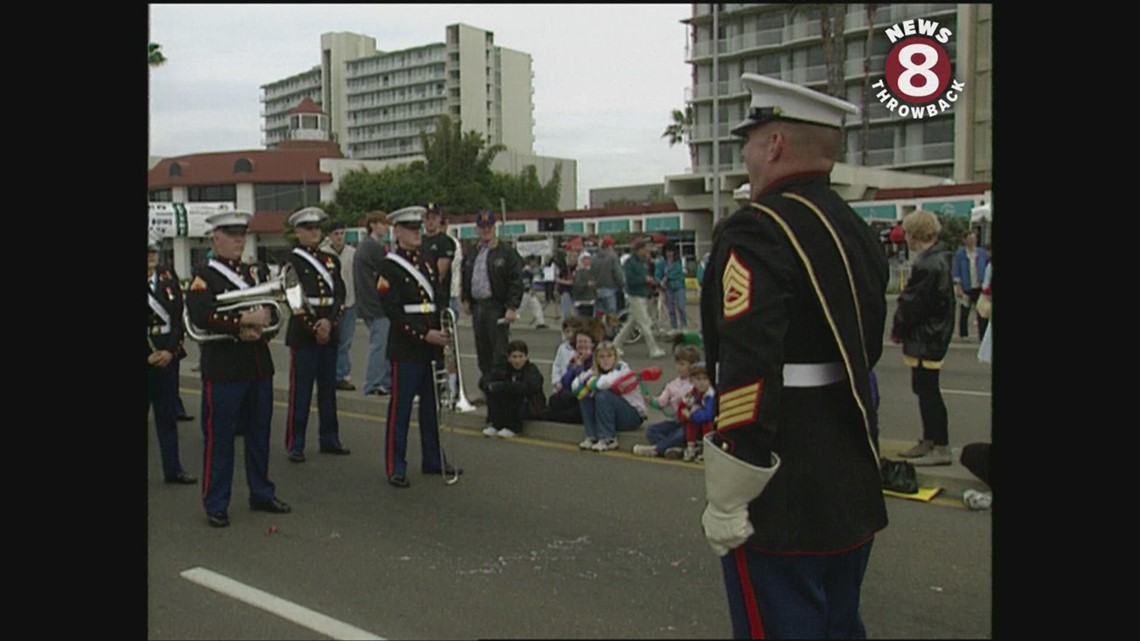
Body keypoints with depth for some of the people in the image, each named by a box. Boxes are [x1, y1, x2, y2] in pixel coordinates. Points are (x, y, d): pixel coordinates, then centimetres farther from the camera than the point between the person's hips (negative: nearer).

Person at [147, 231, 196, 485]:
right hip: (147, 359, -3)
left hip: (168, 357, 3)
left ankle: (172, 469, 17)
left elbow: (178, 318, 3)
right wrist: (151, 356, -13)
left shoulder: (169, 278, 6)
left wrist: (170, 351, -8)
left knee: (168, 416, 10)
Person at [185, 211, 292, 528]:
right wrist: (244, 321, -23)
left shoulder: (259, 272, 13)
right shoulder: (204, 276, -4)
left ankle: (262, 494, 27)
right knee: (219, 438, 2)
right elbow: (200, 316, -19)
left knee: (259, 434, 14)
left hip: (259, 366, 5)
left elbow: (273, 313, 8)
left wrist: (259, 331, -12)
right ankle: (216, 505, 12)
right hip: (223, 369, -5)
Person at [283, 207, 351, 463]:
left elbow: (340, 294, 4)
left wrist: (329, 322, -10)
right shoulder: (292, 261, -3)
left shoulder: (332, 260, 13)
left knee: (328, 388, 11)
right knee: (301, 391, -2)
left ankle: (329, 439, 20)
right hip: (303, 333, -5)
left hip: (330, 332, 5)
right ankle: (295, 445, 5)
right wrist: (314, 328, -13)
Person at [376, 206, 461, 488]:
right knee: (400, 409, 0)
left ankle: (433, 460, 26)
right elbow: (393, 311, -14)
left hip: (432, 348, 7)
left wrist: (443, 333, 0)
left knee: (432, 407, 14)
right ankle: (395, 468, 8)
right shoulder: (389, 267, -7)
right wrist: (424, 335, -19)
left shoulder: (429, 264, 14)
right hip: (405, 349, -7)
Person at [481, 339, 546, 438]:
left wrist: (500, 386, -35)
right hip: (512, 408, 5)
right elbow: (485, 383, -3)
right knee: (492, 392, -14)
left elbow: (528, 386, -36)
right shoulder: (506, 370, 2)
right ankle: (497, 425, -9)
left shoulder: (532, 370, -14)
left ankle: (513, 428, -15)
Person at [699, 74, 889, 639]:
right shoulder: (859, 233, 10)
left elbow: (748, 375, -25)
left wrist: (725, 504, -19)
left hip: (782, 505, -9)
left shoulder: (758, 233, -18)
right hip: (854, 493, 9)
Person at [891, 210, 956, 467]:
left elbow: (912, 305, -20)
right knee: (925, 390, 17)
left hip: (925, 339, -10)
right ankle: (929, 441, 27)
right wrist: (901, 327, 11)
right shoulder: (939, 259, 10)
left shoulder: (926, 265, -23)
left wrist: (897, 329, -5)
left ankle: (941, 448, 4)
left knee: (928, 391, -3)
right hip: (934, 335, 10)